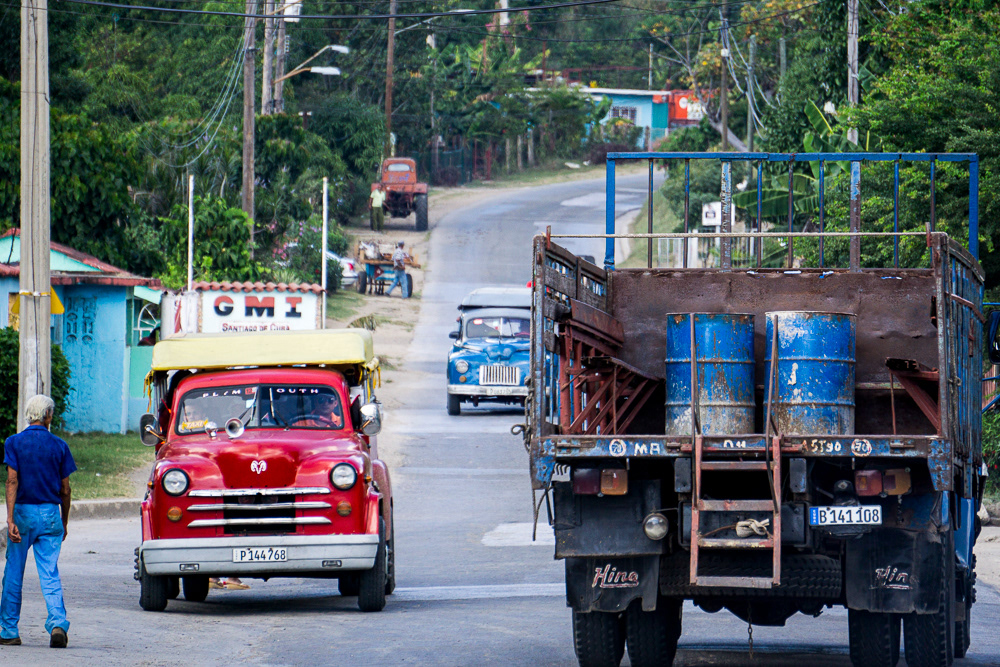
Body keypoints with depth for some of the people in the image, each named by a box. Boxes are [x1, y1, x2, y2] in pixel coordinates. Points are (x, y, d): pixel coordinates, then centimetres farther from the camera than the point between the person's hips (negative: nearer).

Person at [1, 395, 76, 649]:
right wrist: (64, 522, 17)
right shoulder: (59, 446, 2)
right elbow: (65, 489, 5)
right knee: (50, 575, 0)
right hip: (51, 514, 1)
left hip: (23, 513, -1)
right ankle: (58, 623, -20)